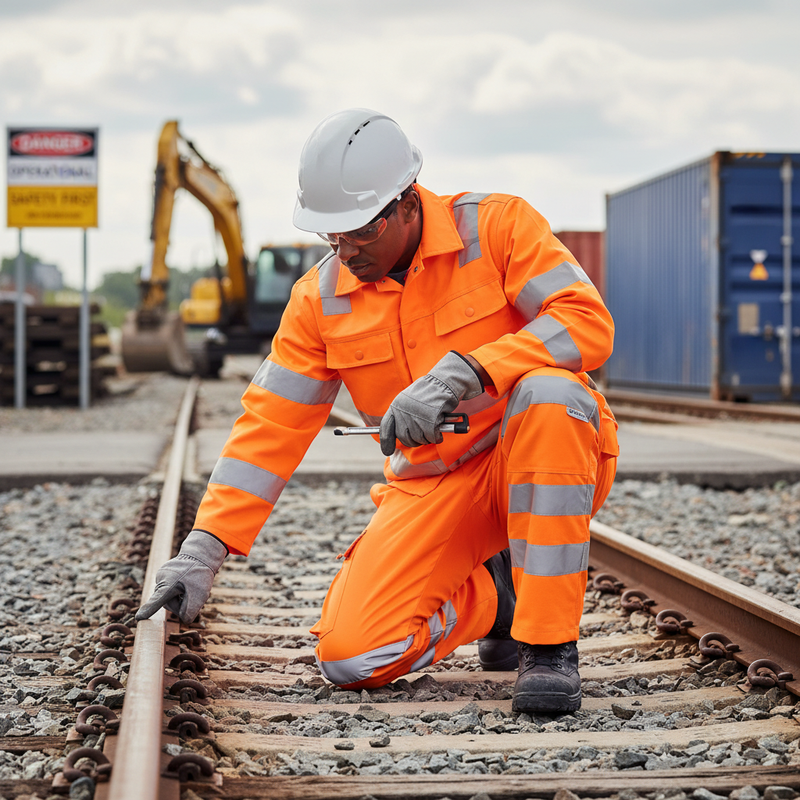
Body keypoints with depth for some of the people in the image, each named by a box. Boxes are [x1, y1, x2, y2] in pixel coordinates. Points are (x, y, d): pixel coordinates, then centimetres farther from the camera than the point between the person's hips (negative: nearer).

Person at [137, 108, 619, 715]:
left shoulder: (497, 226, -10)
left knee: (547, 394, -39)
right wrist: (203, 551, -8)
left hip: (540, 463, -3)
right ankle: (493, 594, 13)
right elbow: (269, 427, 0)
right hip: (433, 487, 3)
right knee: (350, 656, -18)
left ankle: (550, 645, -27)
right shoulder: (322, 299, 0)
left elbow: (587, 323, -23)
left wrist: (458, 374, -34)